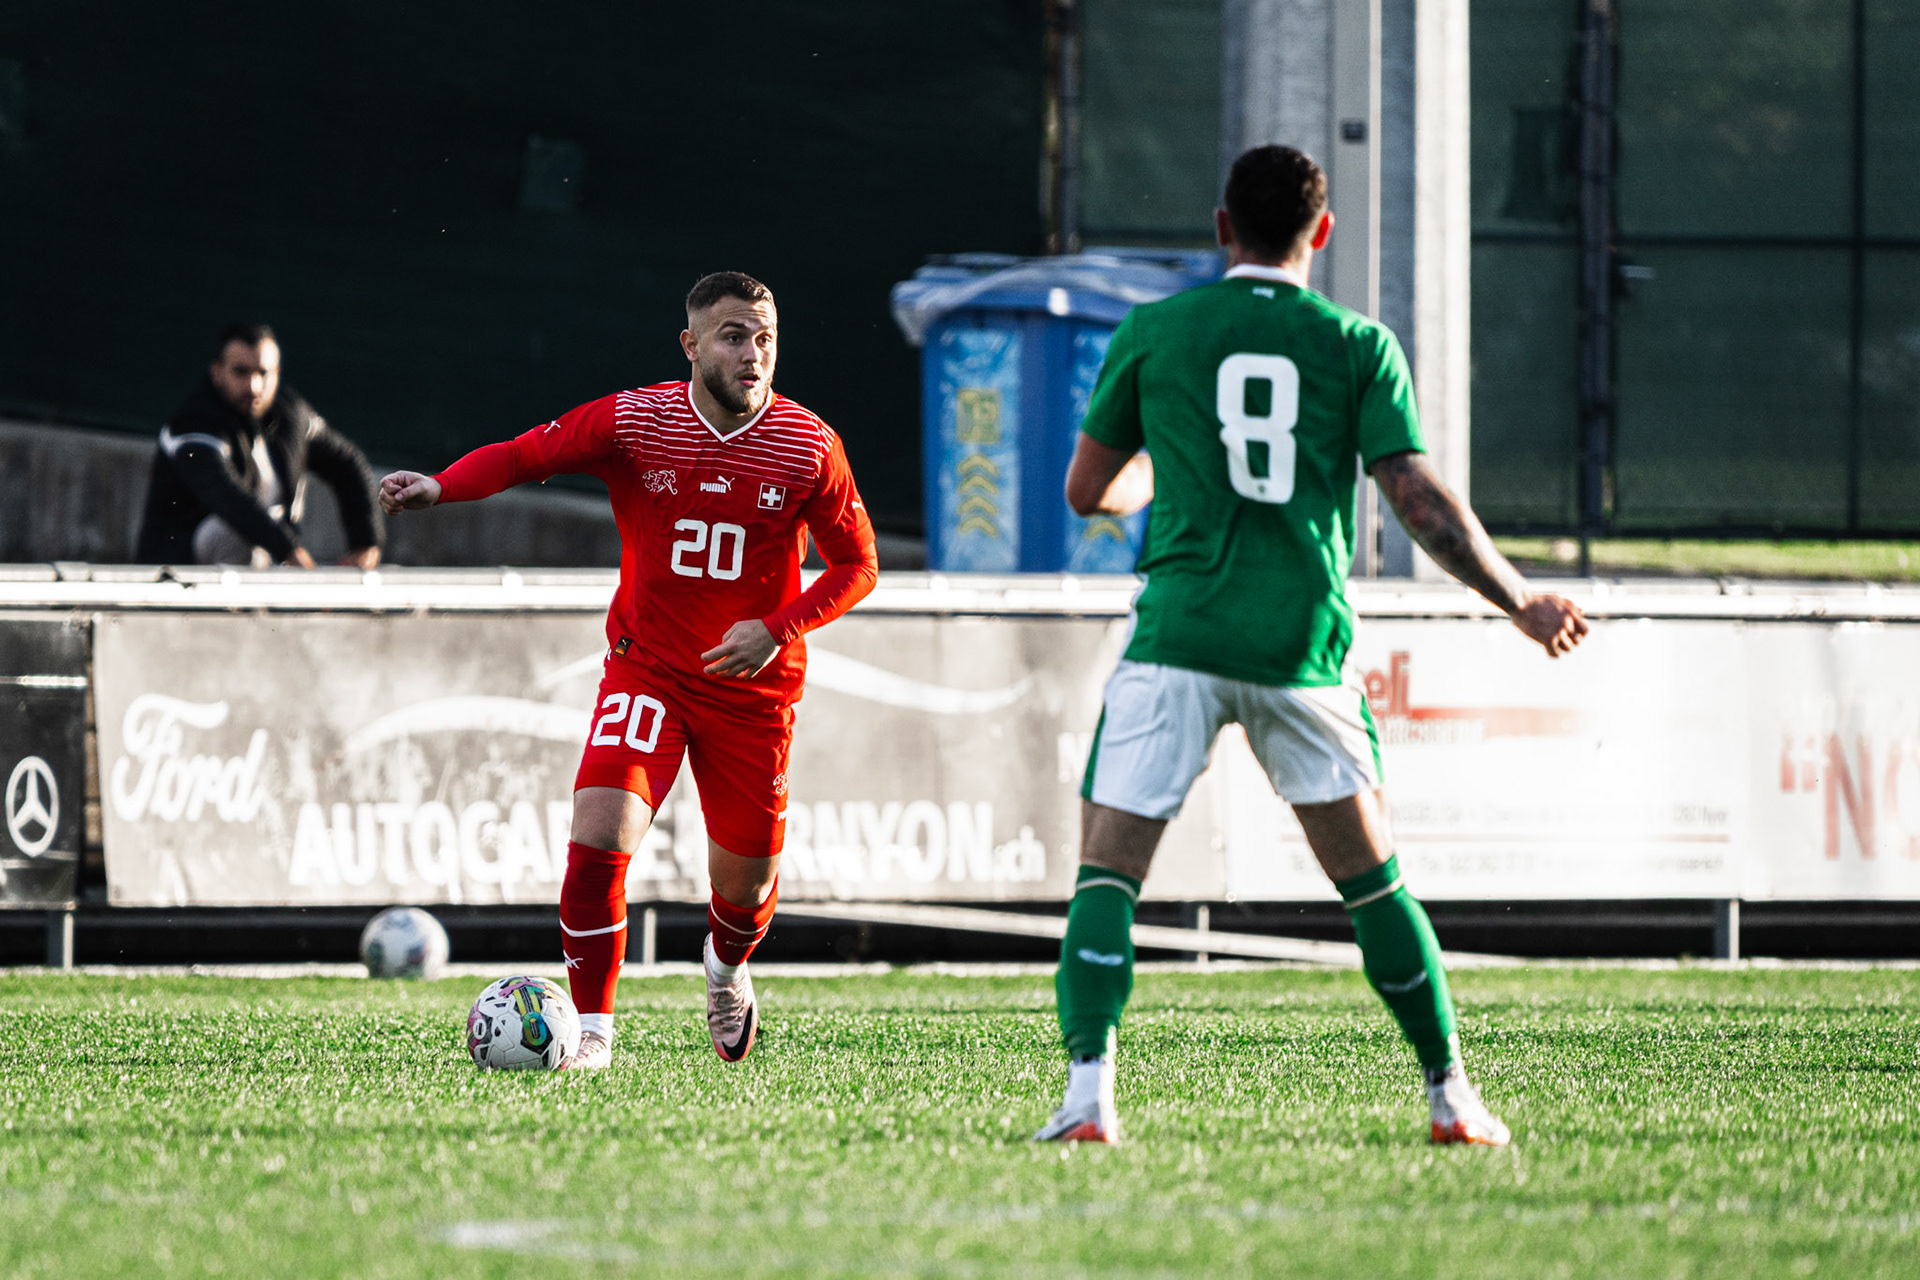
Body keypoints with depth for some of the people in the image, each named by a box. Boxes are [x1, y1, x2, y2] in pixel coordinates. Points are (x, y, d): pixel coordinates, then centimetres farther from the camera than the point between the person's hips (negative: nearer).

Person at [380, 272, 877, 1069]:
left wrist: (780, 629, -16)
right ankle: (594, 1028, -8)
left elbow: (856, 564, -1)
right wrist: (441, 486, -26)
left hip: (753, 686, 1)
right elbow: (525, 455, -6)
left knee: (745, 878, 7)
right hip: (647, 668, -1)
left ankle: (727, 967, 46)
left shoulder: (810, 447, -9)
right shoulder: (632, 422, -10)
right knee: (599, 834, -21)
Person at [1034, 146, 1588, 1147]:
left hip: (1176, 640, -1)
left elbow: (1087, 491, 12)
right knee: (1370, 879, 14)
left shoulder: (1153, 332, 4)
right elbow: (1419, 501, -1)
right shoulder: (1359, 345, 3)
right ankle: (1451, 1096, 17)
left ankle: (1089, 1094, -18)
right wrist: (1520, 603, 11)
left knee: (1106, 873, -1)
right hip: (1304, 649, 1)